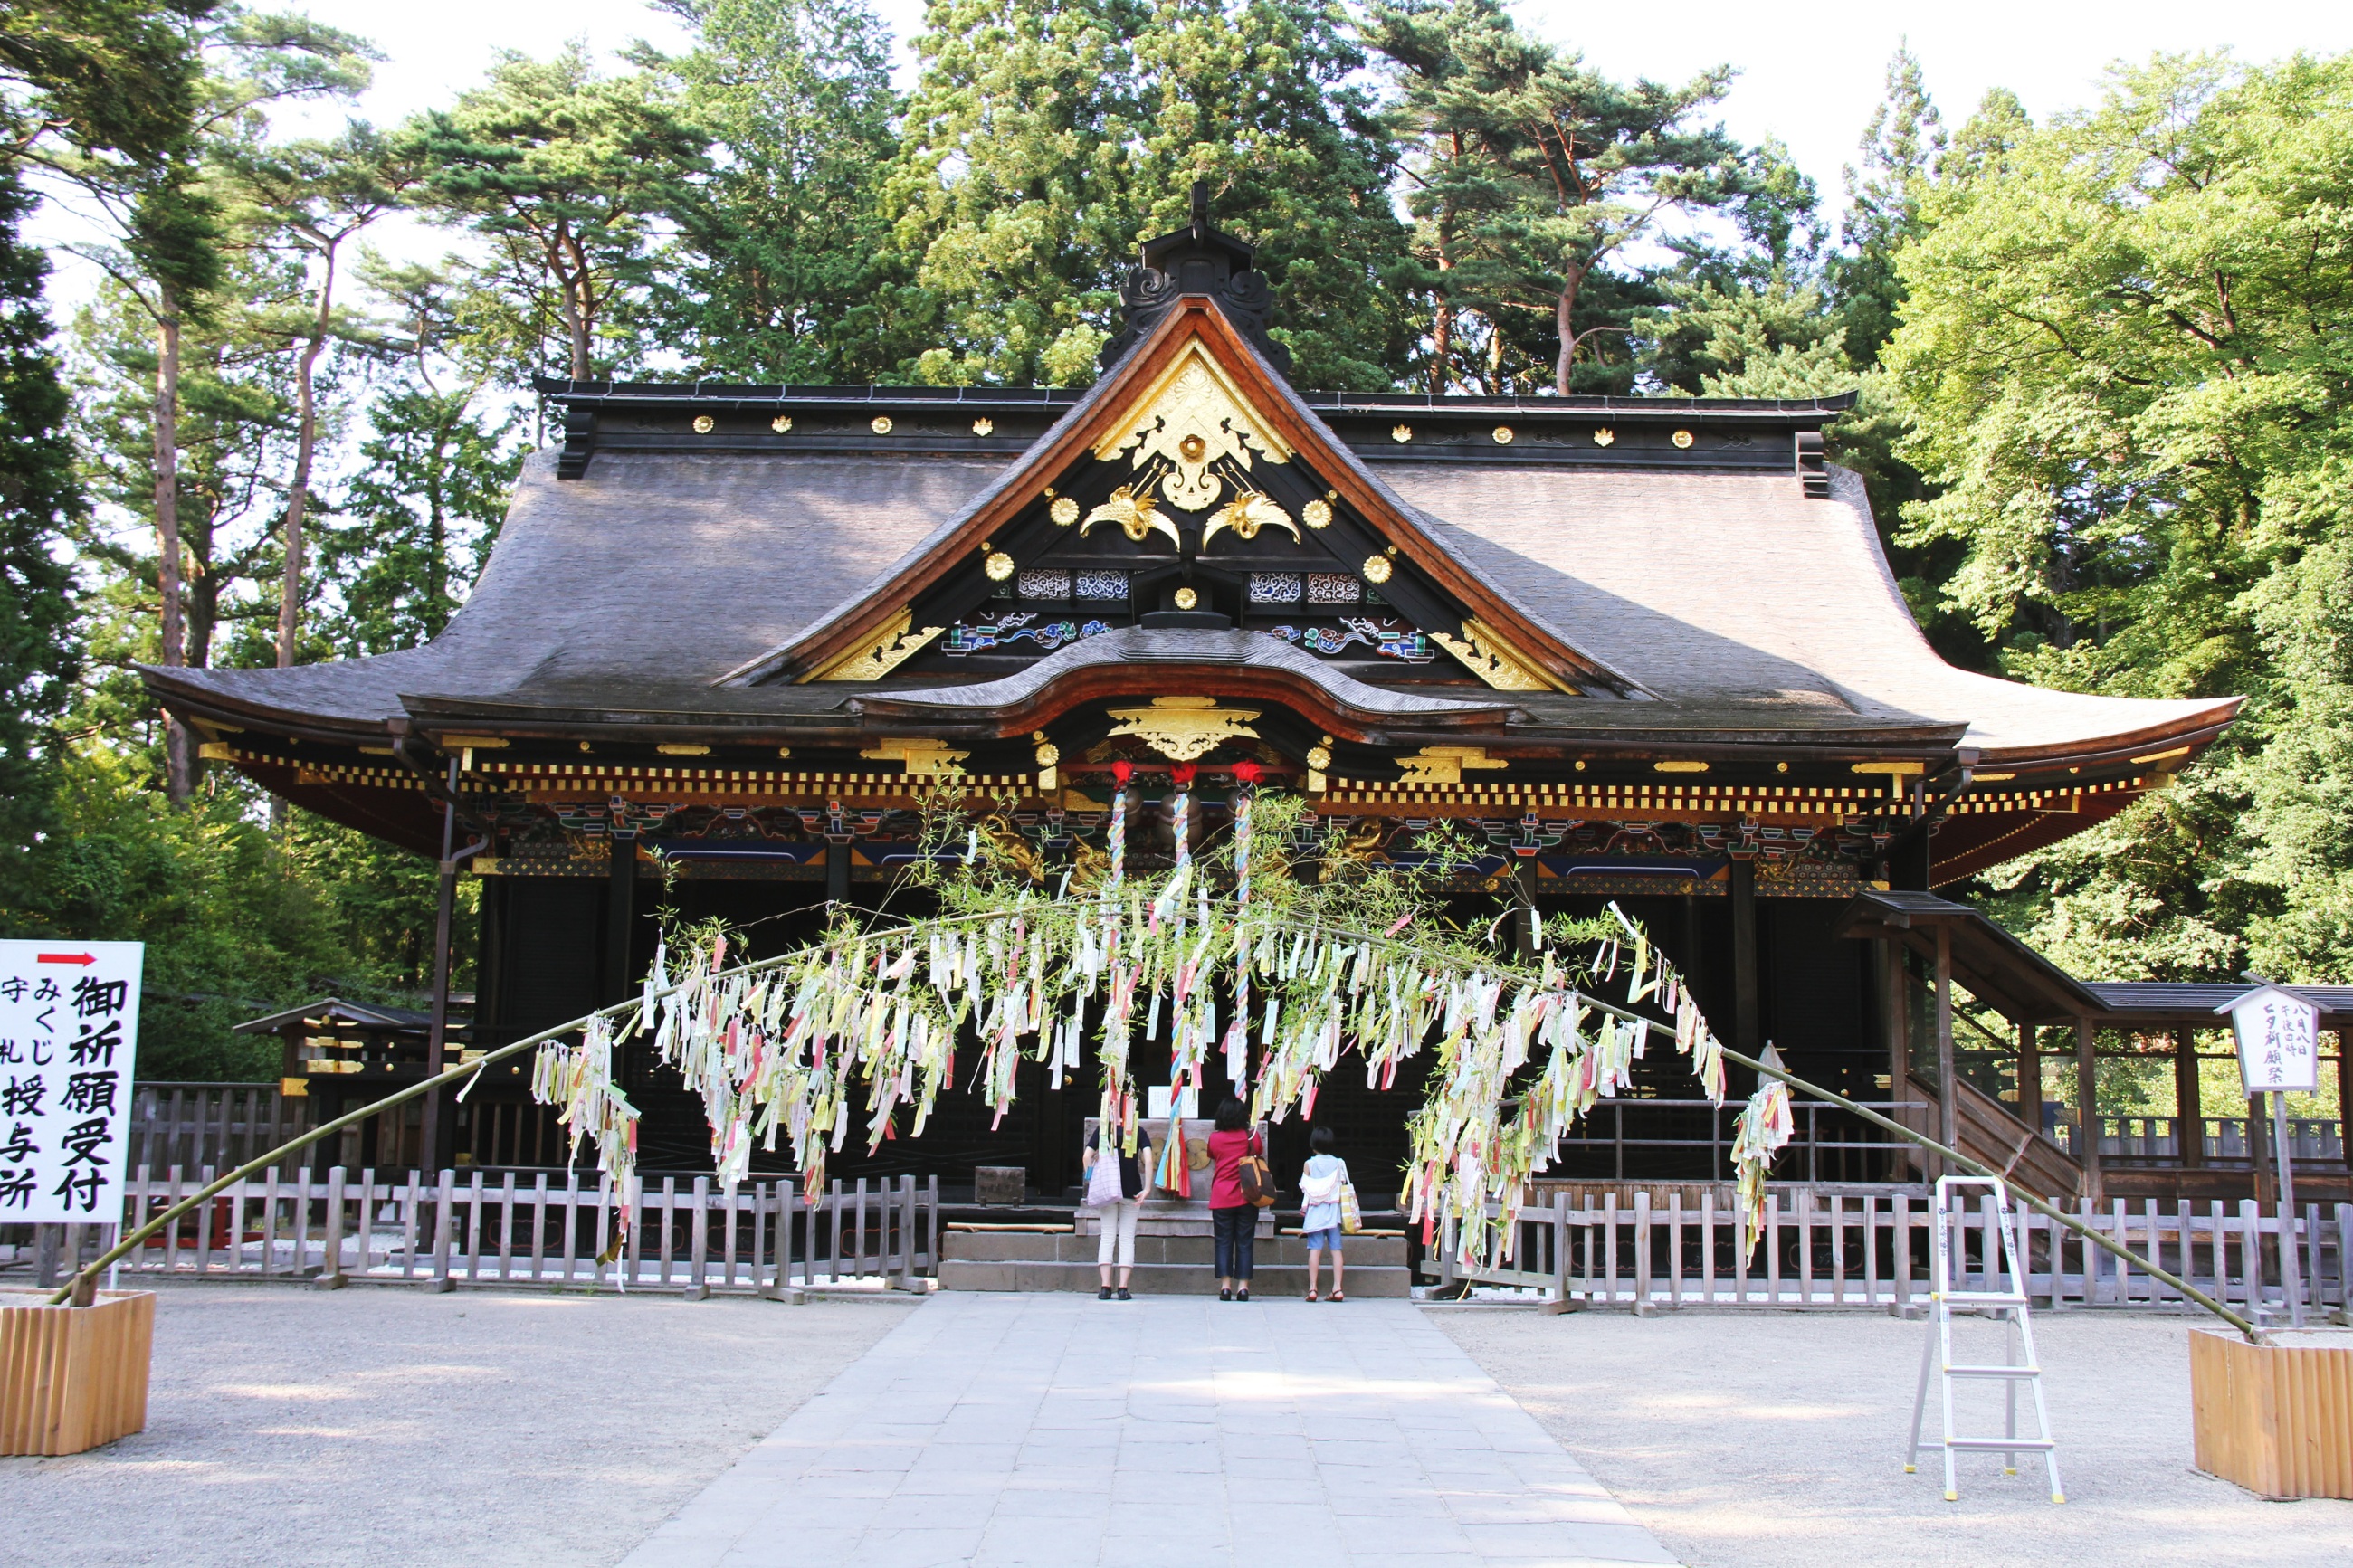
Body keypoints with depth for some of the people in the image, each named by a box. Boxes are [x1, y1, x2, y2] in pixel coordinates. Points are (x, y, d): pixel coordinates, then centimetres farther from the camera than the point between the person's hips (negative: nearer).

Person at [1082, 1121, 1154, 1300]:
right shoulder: (1138, 1131, 2)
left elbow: (1087, 1157, -5)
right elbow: (1148, 1160, -11)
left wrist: (1092, 1183, 1)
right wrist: (1146, 1189, -11)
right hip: (1131, 1190, -1)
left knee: (1107, 1237, 6)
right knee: (1127, 1239, 4)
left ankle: (1105, 1287, -2)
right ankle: (1123, 1288, -3)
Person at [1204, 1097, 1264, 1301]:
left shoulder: (1214, 1138, -2)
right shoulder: (1251, 1136, -2)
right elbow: (1260, 1151, 17)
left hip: (1221, 1198, 0)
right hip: (1246, 1197, 0)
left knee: (1224, 1242, 4)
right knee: (1245, 1243, 4)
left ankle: (1225, 1286, -2)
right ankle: (1243, 1286, 0)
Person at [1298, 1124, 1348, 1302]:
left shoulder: (1309, 1164, 0)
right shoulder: (1338, 1163, 3)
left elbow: (1306, 1188, 0)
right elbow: (1343, 1186, 5)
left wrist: (1304, 1207, 9)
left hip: (1315, 1212, -1)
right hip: (1333, 1211, 2)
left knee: (1315, 1249, -4)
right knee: (1335, 1249, 2)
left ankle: (1312, 1288, -8)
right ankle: (1337, 1289, -1)